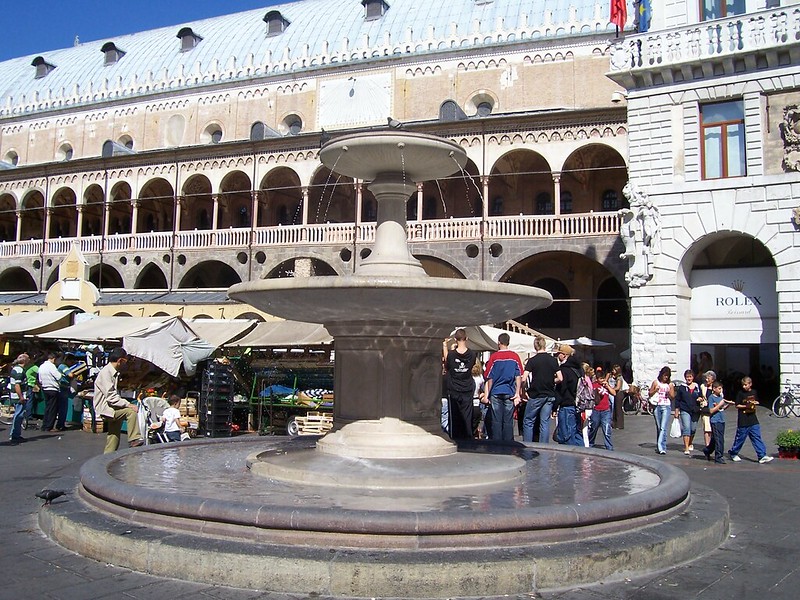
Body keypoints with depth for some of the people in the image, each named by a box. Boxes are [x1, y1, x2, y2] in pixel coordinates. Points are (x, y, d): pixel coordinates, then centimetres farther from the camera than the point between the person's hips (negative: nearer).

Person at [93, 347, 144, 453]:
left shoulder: (114, 373, 15)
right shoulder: (106, 372, -16)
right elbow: (110, 396, -23)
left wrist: (126, 403, 7)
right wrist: (128, 404, -24)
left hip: (112, 409, 10)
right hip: (105, 408, -10)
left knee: (114, 436, 10)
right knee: (131, 411, -27)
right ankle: (134, 440, -25)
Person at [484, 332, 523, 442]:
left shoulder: (494, 357, -2)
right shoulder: (515, 356, 1)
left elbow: (489, 378, 1)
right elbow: (518, 376, -2)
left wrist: (487, 394, 9)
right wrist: (517, 394, 1)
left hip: (496, 393, -1)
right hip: (510, 393, 1)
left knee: (496, 421, 3)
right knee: (508, 422, 4)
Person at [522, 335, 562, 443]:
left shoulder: (532, 360, -8)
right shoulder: (553, 360, 2)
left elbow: (524, 379, -15)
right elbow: (560, 378, -1)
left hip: (536, 395, -3)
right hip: (550, 395, 3)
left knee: (528, 422, 6)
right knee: (545, 423, 7)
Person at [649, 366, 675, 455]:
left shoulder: (670, 384, 7)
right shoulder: (656, 382, 7)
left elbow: (673, 397, 9)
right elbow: (650, 394, 9)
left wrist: (669, 393, -12)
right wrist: (655, 390, -9)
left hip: (666, 407, -2)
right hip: (657, 406, 2)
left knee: (663, 428, -14)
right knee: (658, 427, 10)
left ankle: (661, 447, -20)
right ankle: (659, 446, 19)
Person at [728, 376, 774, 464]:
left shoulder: (754, 392, 8)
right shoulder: (741, 393, -5)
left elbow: (756, 402, 21)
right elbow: (737, 405, -5)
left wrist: (755, 403, -1)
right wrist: (746, 406, -18)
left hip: (753, 420, 4)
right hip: (743, 420, -4)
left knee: (757, 437, -2)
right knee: (740, 438, 4)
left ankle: (762, 456, -4)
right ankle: (733, 453, 22)